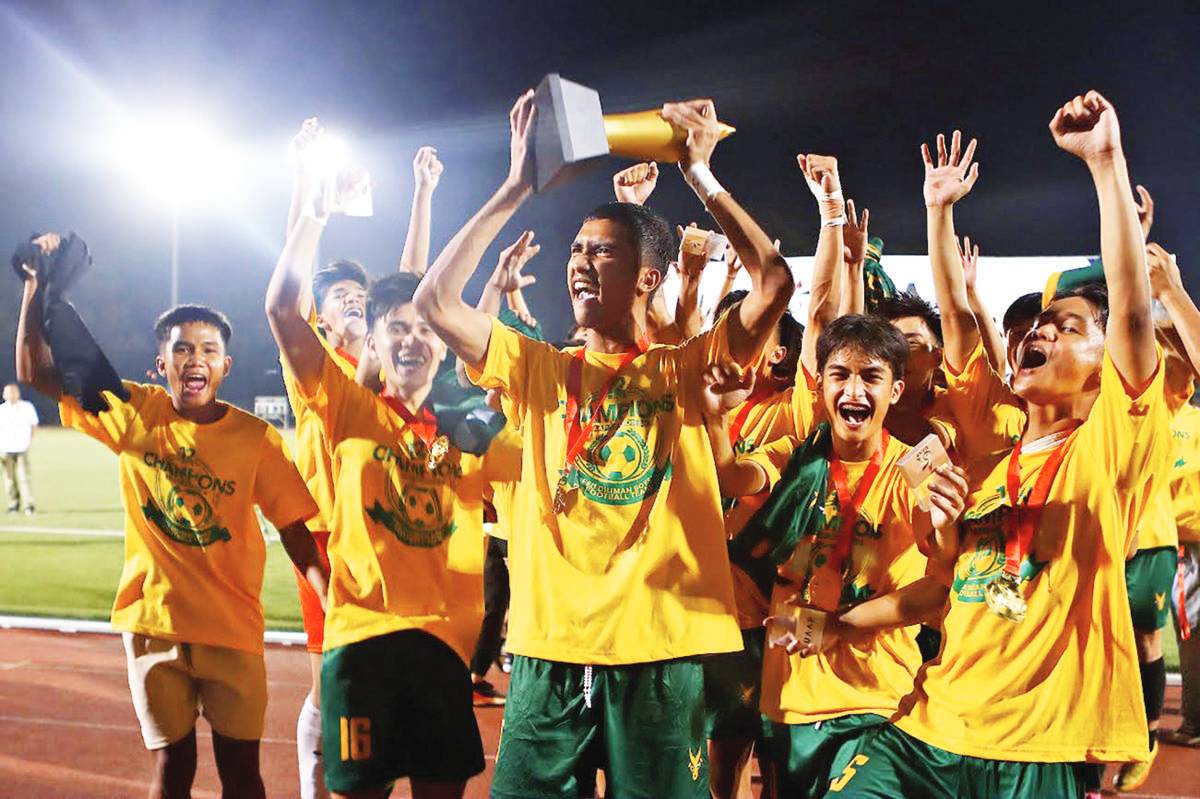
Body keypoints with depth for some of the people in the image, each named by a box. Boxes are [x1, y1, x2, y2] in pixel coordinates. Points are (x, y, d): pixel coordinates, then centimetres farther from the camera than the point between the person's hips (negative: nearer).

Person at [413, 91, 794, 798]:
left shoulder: (684, 370, 5)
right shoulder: (542, 369, 11)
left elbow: (775, 282, -8)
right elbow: (436, 301, 0)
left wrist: (700, 176, -5)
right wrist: (518, 187, -1)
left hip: (660, 649, -2)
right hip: (549, 651, 2)